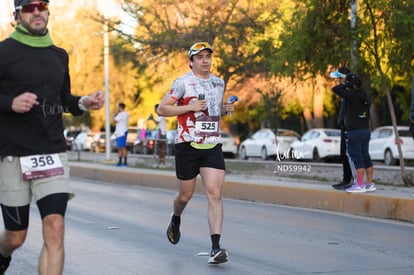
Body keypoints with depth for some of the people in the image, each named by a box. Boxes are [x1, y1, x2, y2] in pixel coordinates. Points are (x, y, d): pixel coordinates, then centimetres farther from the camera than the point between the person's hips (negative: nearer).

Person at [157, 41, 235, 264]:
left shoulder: (219, 83, 13)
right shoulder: (183, 82, -4)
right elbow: (162, 109, -7)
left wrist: (225, 109, 7)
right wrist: (190, 107, -17)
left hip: (212, 147, 3)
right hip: (187, 145, -3)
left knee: (215, 194, -11)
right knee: (186, 195, 9)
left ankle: (215, 247, -15)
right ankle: (175, 220, 44)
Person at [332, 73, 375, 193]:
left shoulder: (352, 95, -14)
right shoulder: (364, 95, 8)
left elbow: (335, 89, -14)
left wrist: (345, 84, -3)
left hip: (354, 132, -8)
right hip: (365, 130, 8)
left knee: (356, 158, -5)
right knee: (365, 157, 11)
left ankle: (359, 185, -5)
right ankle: (370, 184, 15)